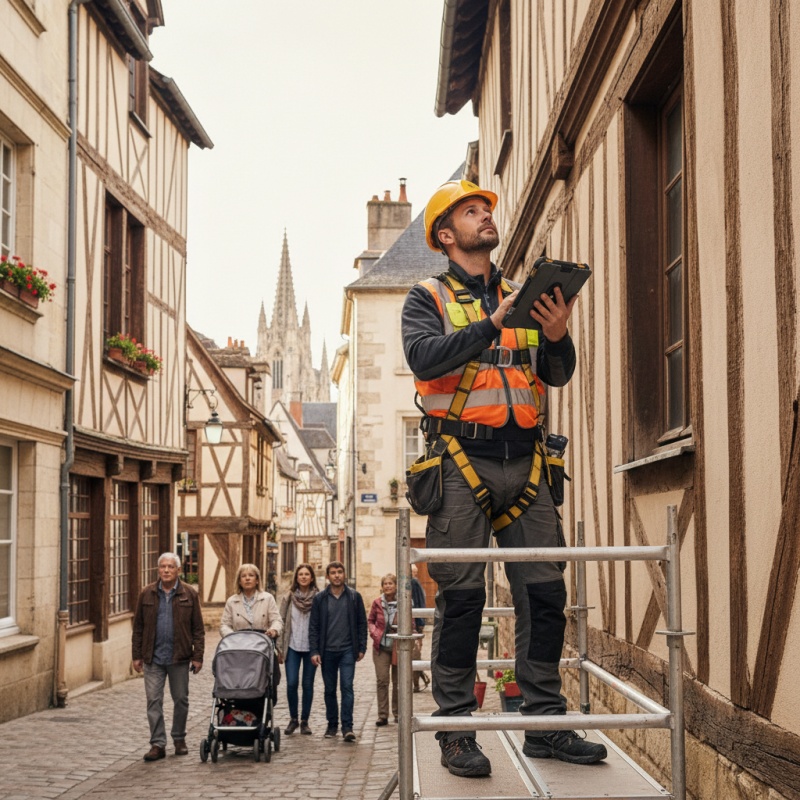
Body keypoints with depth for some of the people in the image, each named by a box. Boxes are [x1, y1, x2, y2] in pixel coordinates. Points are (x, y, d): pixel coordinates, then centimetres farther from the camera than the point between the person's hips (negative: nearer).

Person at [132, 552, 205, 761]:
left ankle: (179, 738, 24)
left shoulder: (189, 594, 1)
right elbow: (138, 627, 7)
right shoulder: (147, 594, 5)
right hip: (153, 657, 1)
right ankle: (158, 744, 4)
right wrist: (137, 655, 3)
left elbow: (198, 628, 1)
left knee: (181, 699, 9)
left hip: (179, 657, -1)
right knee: (153, 701, -1)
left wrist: (198, 656, -4)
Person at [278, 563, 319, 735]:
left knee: (308, 684, 5)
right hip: (292, 646, 1)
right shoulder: (288, 597, 4)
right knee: (291, 683, -5)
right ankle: (293, 719, 12)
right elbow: (282, 622, 4)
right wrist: (280, 647, 0)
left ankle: (304, 721, 16)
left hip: (311, 648, -1)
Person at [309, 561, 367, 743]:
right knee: (330, 690, 9)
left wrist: (361, 648, 1)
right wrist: (314, 651, -4)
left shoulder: (354, 597, 2)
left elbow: (362, 623, 6)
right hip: (327, 651, 2)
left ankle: (347, 726, -9)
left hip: (347, 651, -2)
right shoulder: (320, 599, 3)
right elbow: (313, 626, 4)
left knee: (347, 687, -9)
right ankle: (332, 724, 20)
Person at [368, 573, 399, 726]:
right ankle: (382, 715, -1)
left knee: (398, 681, 8)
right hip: (381, 647, 0)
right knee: (382, 680, -6)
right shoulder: (377, 603, 2)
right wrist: (373, 632, -4)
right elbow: (370, 620, 14)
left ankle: (398, 713, 22)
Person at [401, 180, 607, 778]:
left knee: (545, 593, 2)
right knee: (462, 597, -5)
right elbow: (424, 357, -13)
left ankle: (545, 723, 10)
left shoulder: (522, 298, 20)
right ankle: (456, 731, 2)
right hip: (462, 461, -4)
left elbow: (558, 375, 11)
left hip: (524, 462, 5)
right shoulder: (429, 298, 7)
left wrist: (558, 337, -10)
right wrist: (492, 325, -20)